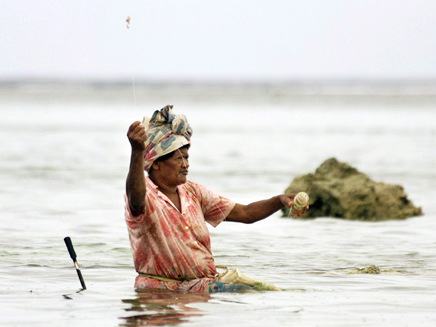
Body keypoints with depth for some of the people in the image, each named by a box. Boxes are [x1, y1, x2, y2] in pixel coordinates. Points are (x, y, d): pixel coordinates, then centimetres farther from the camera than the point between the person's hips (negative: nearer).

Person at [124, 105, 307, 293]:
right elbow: (136, 201, -35)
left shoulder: (193, 192, 15)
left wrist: (279, 201, -5)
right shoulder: (145, 194, -8)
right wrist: (137, 152, -51)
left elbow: (245, 213, 14)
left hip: (203, 283, 7)